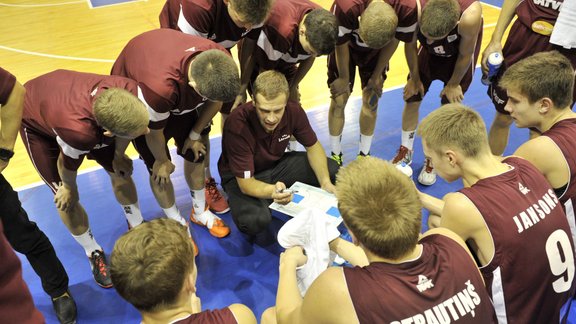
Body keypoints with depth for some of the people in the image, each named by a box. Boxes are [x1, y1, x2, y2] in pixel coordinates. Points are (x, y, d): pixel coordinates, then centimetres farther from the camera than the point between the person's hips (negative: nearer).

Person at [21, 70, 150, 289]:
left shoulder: (130, 92, -38)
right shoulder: (78, 132, -49)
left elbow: (126, 123, -12)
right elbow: (68, 165, -24)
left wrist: (119, 155, 3)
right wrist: (69, 188, -3)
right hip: (36, 120, -4)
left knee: (120, 170, 7)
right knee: (66, 198, -5)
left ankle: (137, 227, 34)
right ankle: (94, 254, 22)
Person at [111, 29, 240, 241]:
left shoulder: (222, 61, -33)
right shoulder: (159, 87, -49)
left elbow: (216, 101, -8)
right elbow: (153, 131, -26)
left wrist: (195, 135, 0)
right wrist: (162, 161, -7)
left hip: (181, 94, 5)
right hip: (133, 94, -4)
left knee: (195, 154, 8)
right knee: (159, 170, -2)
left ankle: (200, 211, 32)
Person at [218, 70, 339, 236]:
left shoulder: (294, 111, -20)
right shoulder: (238, 125, -35)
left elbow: (312, 146, -3)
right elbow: (245, 182, -31)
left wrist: (326, 183, -19)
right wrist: (271, 191, -53)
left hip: (277, 165, 5)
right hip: (240, 177, -4)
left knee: (331, 169, -12)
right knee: (255, 221, -34)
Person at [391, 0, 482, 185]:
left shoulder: (470, 17, -45)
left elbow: (465, 55, -23)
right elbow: (411, 45, -17)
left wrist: (453, 84, -9)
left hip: (459, 55, -2)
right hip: (429, 53, 2)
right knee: (412, 98, 3)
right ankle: (406, 152, 24)